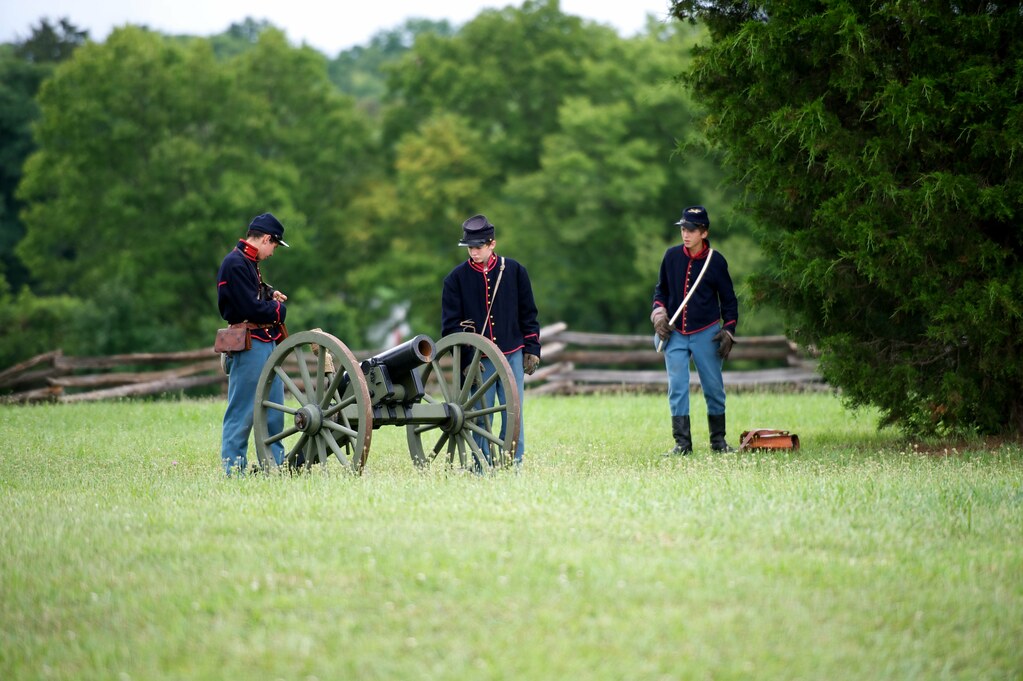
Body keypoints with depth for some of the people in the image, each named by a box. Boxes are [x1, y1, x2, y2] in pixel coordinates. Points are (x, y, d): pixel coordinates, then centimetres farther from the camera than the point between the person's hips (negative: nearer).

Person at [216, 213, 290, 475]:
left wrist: (270, 296, 5)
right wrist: (278, 308, -3)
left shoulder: (249, 263, 17)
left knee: (274, 411, 14)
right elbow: (252, 310, -20)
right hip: (248, 346, -10)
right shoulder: (234, 264, -14)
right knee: (242, 413, -5)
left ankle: (275, 465, 20)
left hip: (267, 344, 10)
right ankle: (234, 471, -1)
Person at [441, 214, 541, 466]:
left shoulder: (514, 271, 5)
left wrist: (532, 350, 4)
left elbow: (528, 315, 10)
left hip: (513, 356, 1)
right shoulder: (456, 278, 1)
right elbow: (450, 324, 0)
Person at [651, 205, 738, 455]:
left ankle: (718, 439, 17)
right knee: (677, 388, -5)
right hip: (675, 334, 1)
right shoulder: (672, 256, 2)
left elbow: (728, 299, 5)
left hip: (706, 333, -1)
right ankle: (682, 443, -4)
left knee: (714, 387, 4)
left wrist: (728, 331, -3)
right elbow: (661, 290, 14)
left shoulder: (716, 261, -3)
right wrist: (659, 313, -2)